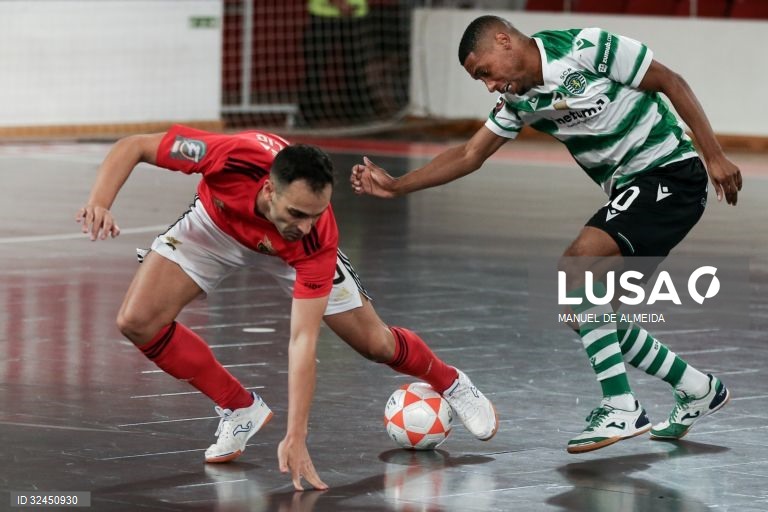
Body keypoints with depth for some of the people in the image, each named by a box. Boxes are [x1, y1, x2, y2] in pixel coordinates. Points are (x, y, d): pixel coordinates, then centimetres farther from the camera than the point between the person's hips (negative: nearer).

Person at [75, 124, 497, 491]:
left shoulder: (317, 239, -41)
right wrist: (99, 203, -49)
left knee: (374, 343, -1)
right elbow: (132, 147, -31)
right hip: (215, 226, 1)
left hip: (288, 251, -1)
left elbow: (303, 340, -41)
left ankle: (451, 384, 34)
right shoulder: (233, 157, -44)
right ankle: (240, 409, 0)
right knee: (138, 321, -19)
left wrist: (295, 440, -46)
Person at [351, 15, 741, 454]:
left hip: (671, 174, -9)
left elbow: (672, 83, -11)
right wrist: (396, 186, 7)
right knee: (597, 311, 5)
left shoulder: (588, 48, -15)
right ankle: (699, 391, 20)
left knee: (577, 264, -23)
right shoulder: (518, 100, 8)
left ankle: (621, 410, -22)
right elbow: (470, 155, 14)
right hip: (628, 189, 9)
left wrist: (715, 156, -12)